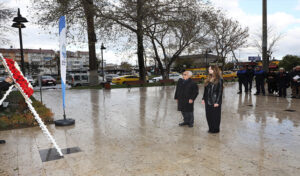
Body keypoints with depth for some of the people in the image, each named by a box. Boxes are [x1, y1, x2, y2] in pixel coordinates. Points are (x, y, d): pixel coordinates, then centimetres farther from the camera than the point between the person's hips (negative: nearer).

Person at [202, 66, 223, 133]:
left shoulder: (219, 80, -11)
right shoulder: (208, 79, 9)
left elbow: (220, 91, -12)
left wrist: (217, 102, -15)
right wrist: (203, 98, 9)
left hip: (215, 101, -7)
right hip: (208, 101, 7)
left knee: (215, 115, 4)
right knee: (208, 115, 12)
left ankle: (216, 129, 19)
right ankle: (211, 128, 27)